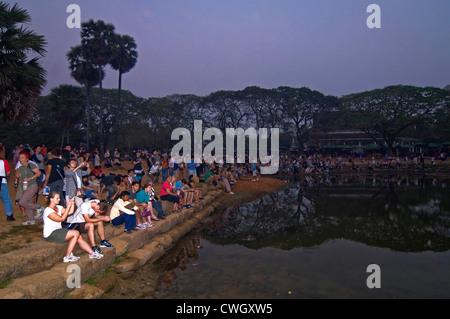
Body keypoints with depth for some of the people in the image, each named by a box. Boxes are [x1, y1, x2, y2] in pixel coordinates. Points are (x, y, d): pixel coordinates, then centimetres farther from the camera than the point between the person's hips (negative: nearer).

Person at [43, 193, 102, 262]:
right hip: (51, 234, -8)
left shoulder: (58, 207, 11)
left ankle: (92, 253, 0)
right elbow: (62, 219, -21)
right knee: (76, 233, -21)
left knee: (79, 237, -6)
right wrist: (68, 206, -21)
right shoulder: (48, 210, -15)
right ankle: (67, 257, -14)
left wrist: (72, 203, -2)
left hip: (58, 230, 8)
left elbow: (70, 212, 11)